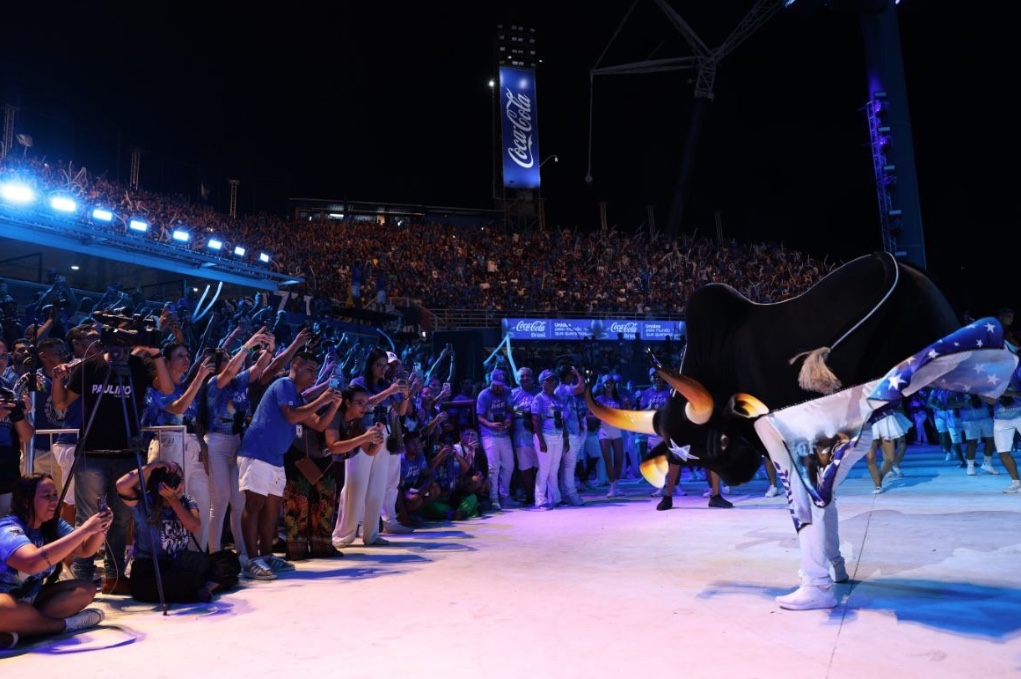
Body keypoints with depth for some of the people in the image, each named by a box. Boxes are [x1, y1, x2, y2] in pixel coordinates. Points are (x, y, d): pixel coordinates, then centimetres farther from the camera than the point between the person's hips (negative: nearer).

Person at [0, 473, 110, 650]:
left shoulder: (54, 524, 1)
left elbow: (86, 550, 0)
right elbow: (33, 562, -42)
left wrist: (100, 529, -22)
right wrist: (85, 529, -41)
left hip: (31, 599, 8)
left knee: (86, 588, -9)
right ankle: (64, 624, -19)